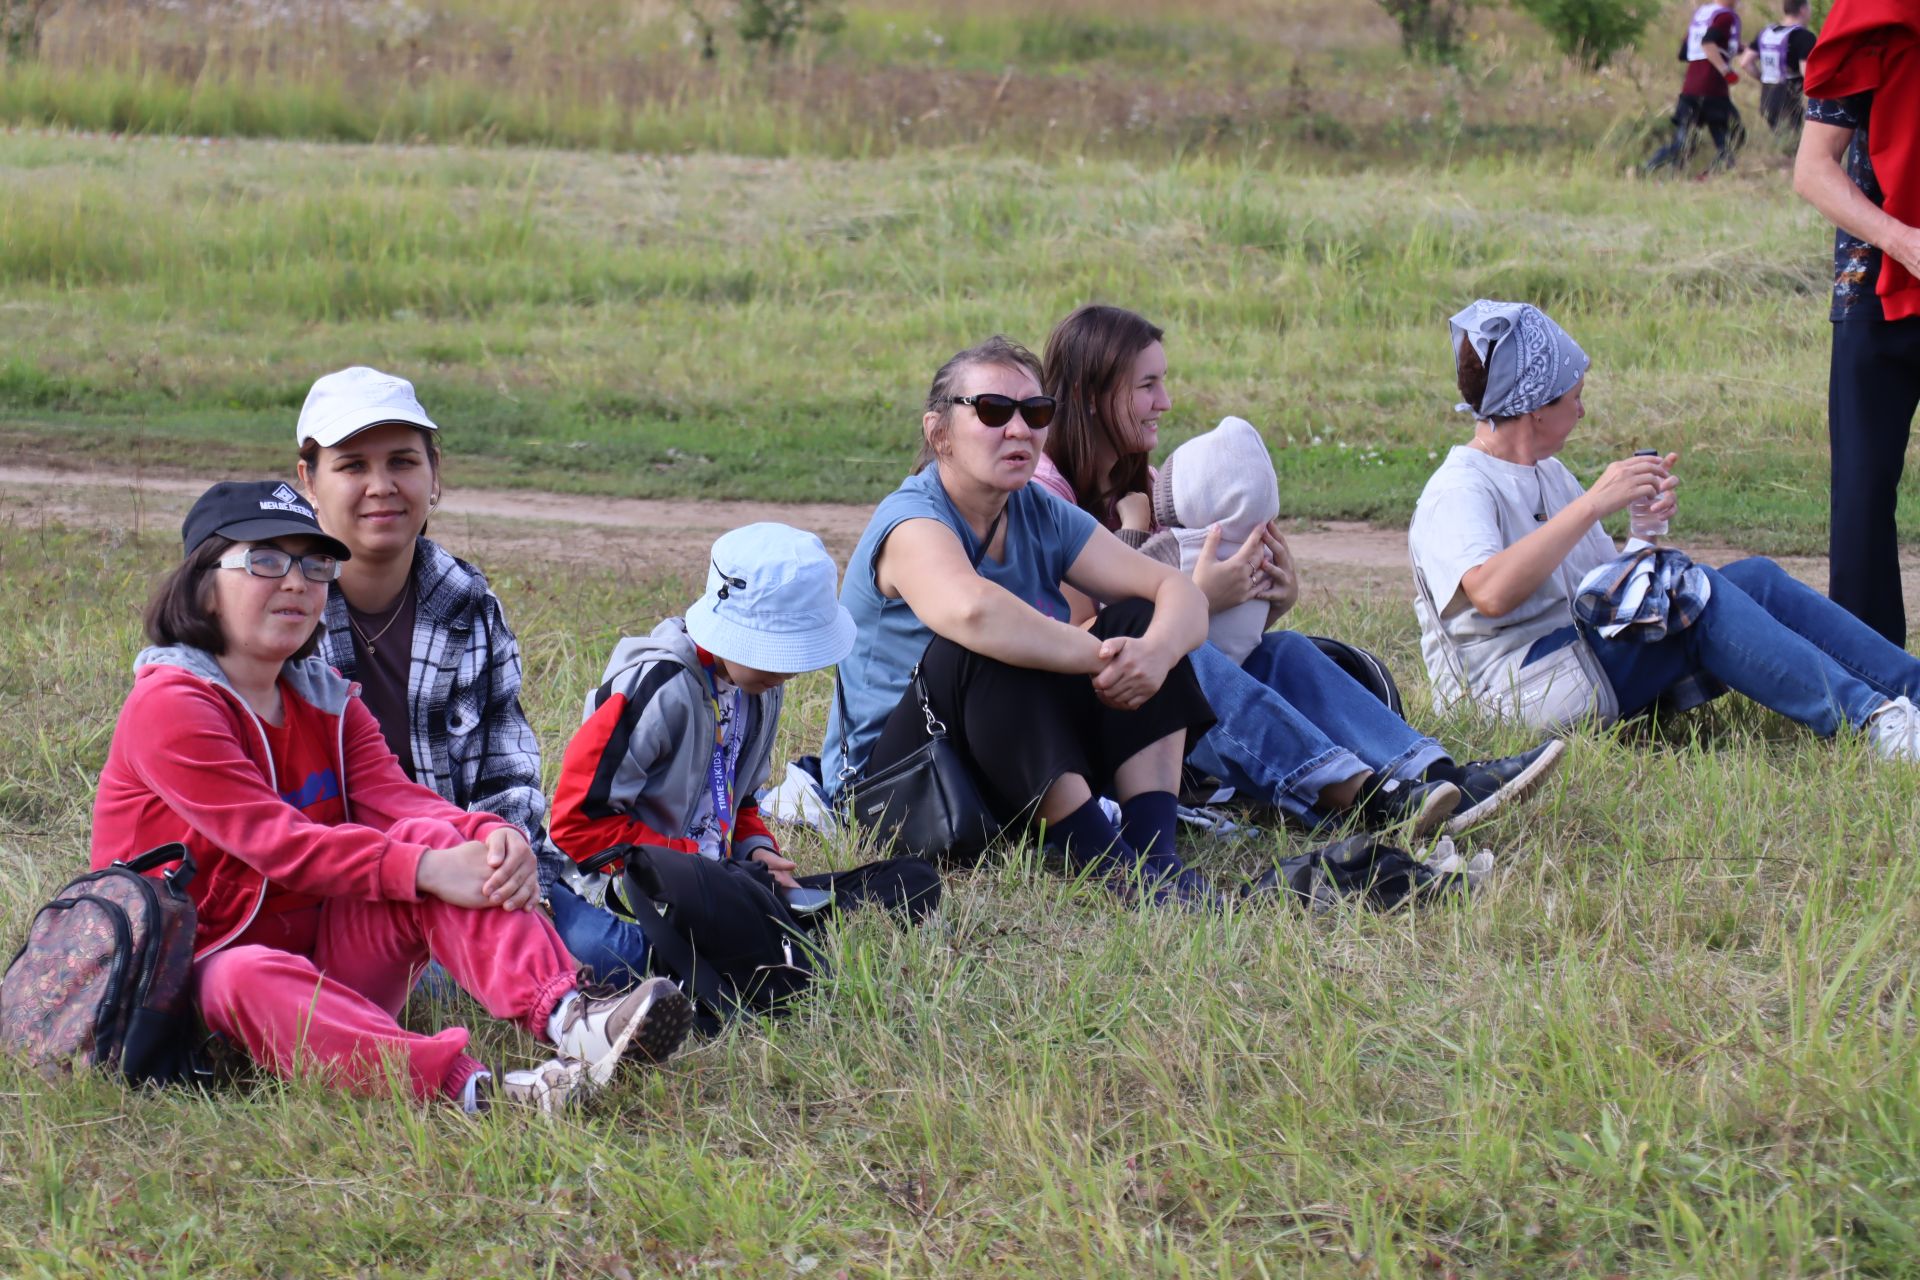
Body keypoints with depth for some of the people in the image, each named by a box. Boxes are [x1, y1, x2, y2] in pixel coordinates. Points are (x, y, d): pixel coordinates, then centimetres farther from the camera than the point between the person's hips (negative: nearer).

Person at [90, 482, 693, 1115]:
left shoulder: (324, 698, 15)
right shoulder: (168, 704, -10)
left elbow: (395, 797, -3)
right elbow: (275, 841, -21)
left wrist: (496, 838, -26)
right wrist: (425, 871, -31)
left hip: (321, 954, 6)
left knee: (433, 840, -17)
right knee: (252, 979, -41)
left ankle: (565, 1015, -40)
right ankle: (469, 1088, -63)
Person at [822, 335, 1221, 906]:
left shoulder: (1042, 518, 4)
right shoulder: (912, 521, -18)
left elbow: (1181, 594, -5)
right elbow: (971, 611, -43)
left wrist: (1158, 649, -28)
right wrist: (1100, 657, -34)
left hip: (1021, 783, 7)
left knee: (1143, 619, -8)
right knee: (987, 647, -34)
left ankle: (1153, 851, -23)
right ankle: (1106, 861, -34)